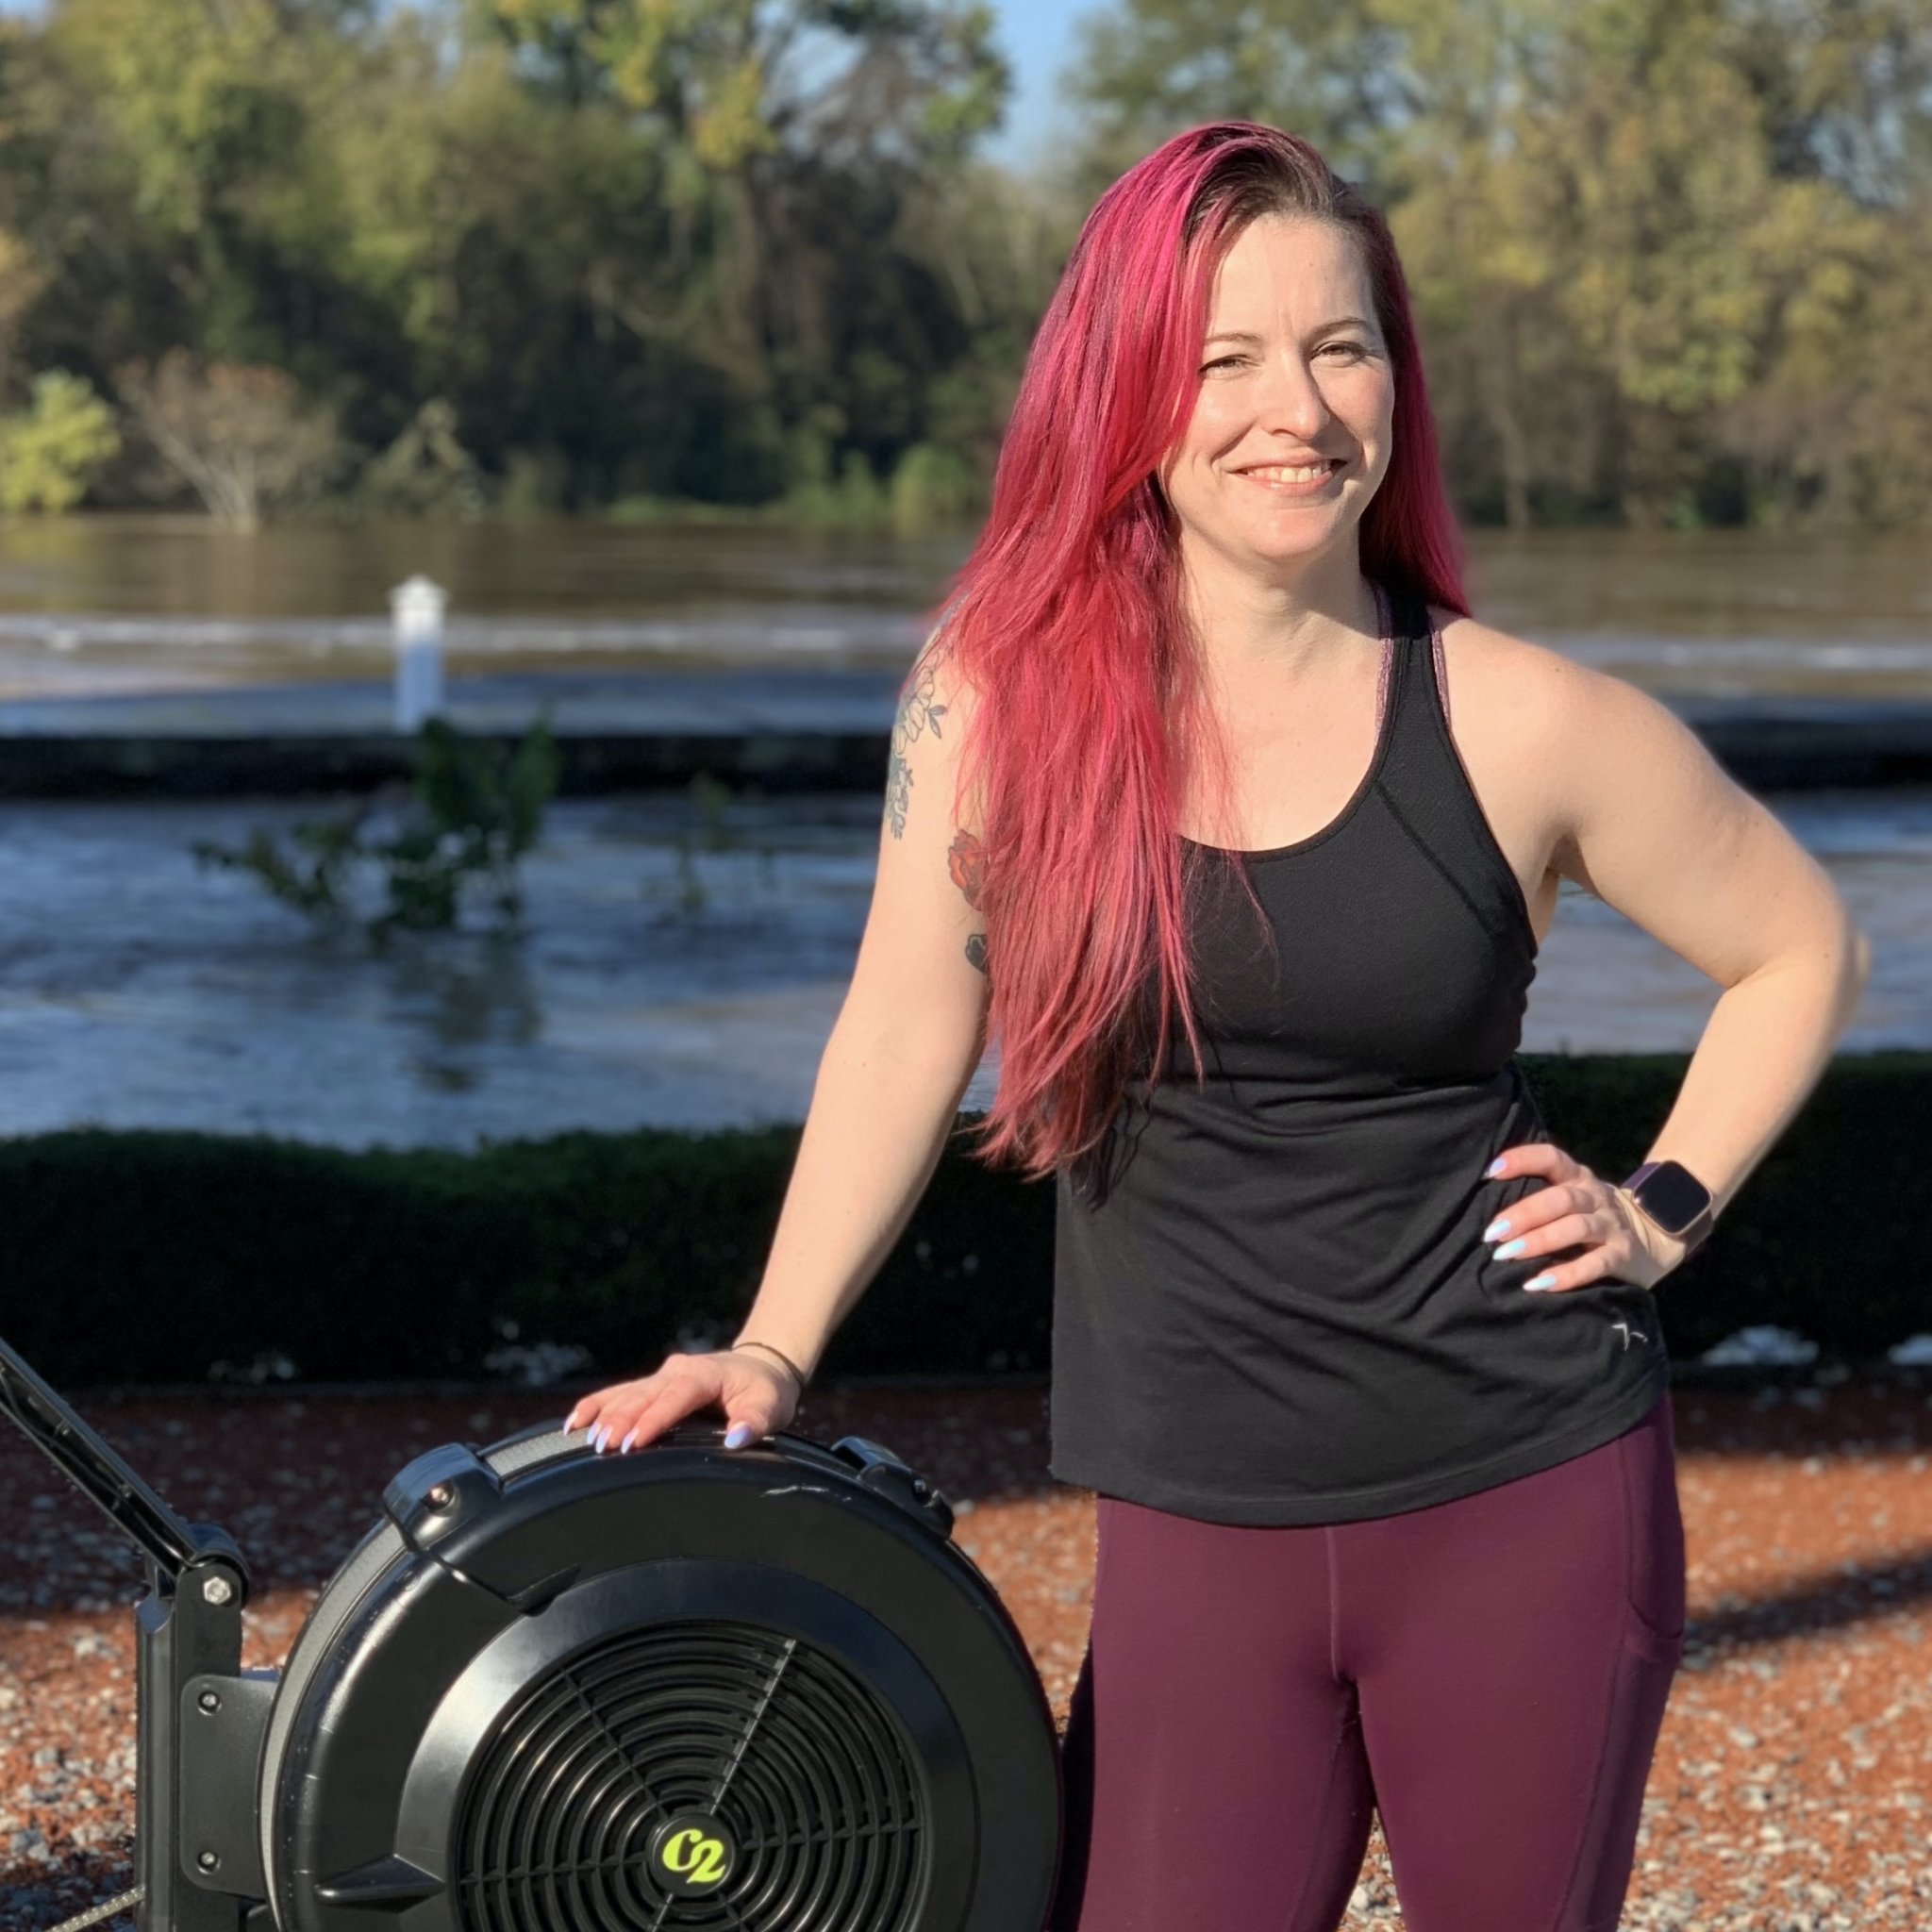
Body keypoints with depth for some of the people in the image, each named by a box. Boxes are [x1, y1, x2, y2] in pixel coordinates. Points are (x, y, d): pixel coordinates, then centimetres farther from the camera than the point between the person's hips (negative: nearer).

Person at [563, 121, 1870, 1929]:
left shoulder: (1525, 727, -6)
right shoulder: (999, 692, -4)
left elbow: (1802, 950, 9)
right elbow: (906, 1032, 5)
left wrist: (1662, 1214, 0)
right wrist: (770, 1352, 1)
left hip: (1531, 1505, 0)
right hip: (1194, 1532, 1)